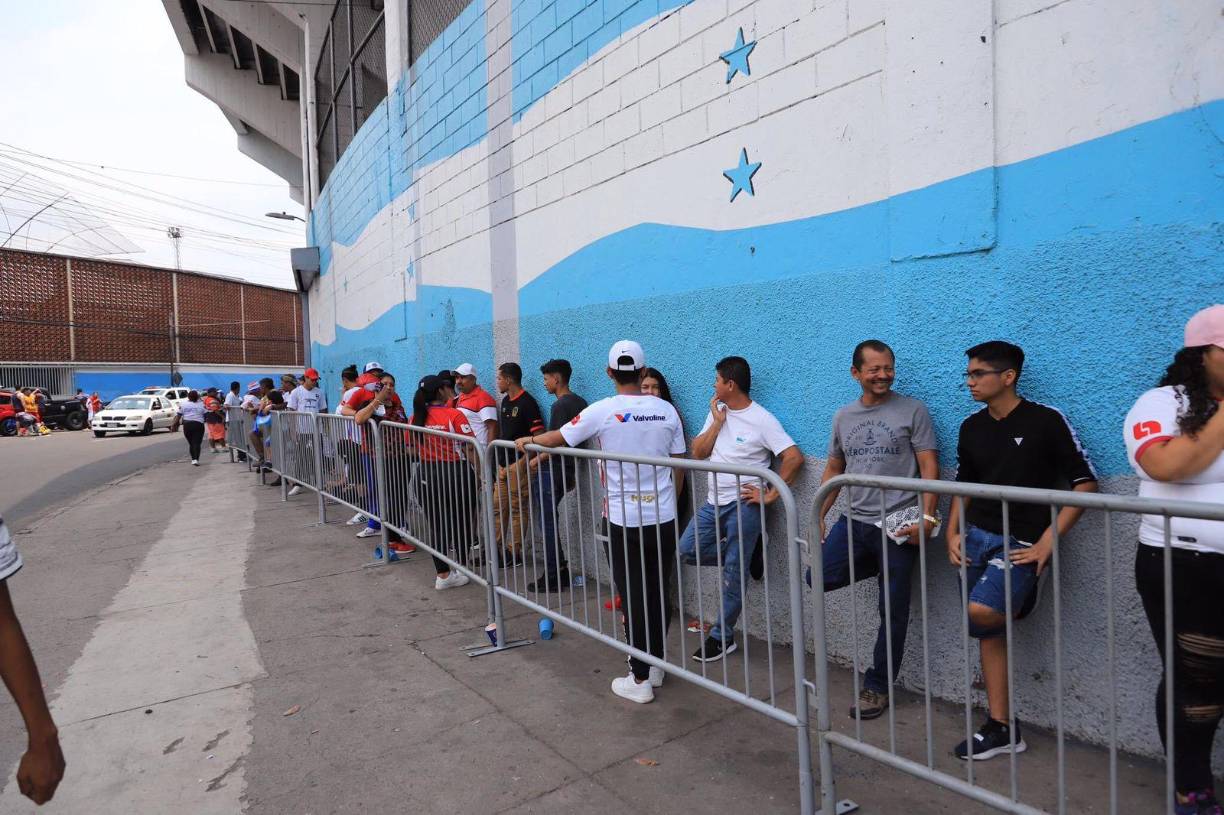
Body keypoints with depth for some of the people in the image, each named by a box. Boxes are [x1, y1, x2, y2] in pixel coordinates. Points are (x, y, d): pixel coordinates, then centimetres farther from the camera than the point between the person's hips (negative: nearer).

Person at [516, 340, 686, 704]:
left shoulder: (603, 411, -11)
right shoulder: (666, 410, 0)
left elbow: (557, 439, -1)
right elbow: (679, 466, 5)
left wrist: (528, 440, 19)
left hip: (625, 521, -4)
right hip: (663, 518, 4)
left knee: (634, 598, 4)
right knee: (658, 594, 15)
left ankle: (640, 679, 13)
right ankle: (655, 665, 29)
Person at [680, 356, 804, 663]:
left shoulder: (762, 419, -12)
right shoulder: (717, 411, 10)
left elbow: (794, 458, -17)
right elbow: (698, 453, 4)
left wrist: (771, 495, -16)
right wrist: (717, 421, -6)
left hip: (744, 504, -7)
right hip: (714, 502, 7)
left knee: (733, 573, -2)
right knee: (687, 551, -1)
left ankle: (722, 637, 12)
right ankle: (742, 556, 18)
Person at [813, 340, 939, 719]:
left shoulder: (912, 411, -4)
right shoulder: (843, 416, 11)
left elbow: (930, 468, -8)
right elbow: (833, 470, 16)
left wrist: (927, 518, -18)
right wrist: (818, 516, 9)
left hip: (898, 524, -4)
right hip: (854, 521, 4)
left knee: (892, 613, 4)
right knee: (818, 576, -13)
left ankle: (877, 687, 22)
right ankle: (887, 568, 15)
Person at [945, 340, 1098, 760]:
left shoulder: (1046, 421, -9)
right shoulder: (971, 427, 8)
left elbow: (1085, 484, -8)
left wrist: (1046, 543, -13)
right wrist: (953, 534, 5)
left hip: (1020, 543, -6)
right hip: (976, 538, 6)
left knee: (981, 612, -27)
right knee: (989, 632, 9)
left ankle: (1020, 604, 8)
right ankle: (1001, 727, 20)